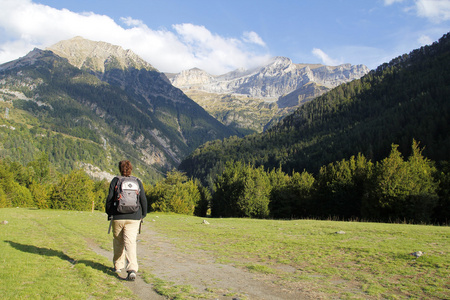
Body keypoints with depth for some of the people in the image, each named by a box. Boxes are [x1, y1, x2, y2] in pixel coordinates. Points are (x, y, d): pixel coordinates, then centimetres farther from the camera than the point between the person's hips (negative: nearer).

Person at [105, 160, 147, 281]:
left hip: (118, 217, 0)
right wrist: (143, 215, 15)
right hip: (134, 218, 0)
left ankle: (118, 266, 30)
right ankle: (132, 269, -20)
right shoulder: (138, 182, 4)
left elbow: (109, 199, -2)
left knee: (118, 241, 17)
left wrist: (109, 213, 11)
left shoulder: (115, 181, 0)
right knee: (130, 242, -4)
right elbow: (143, 200, 4)